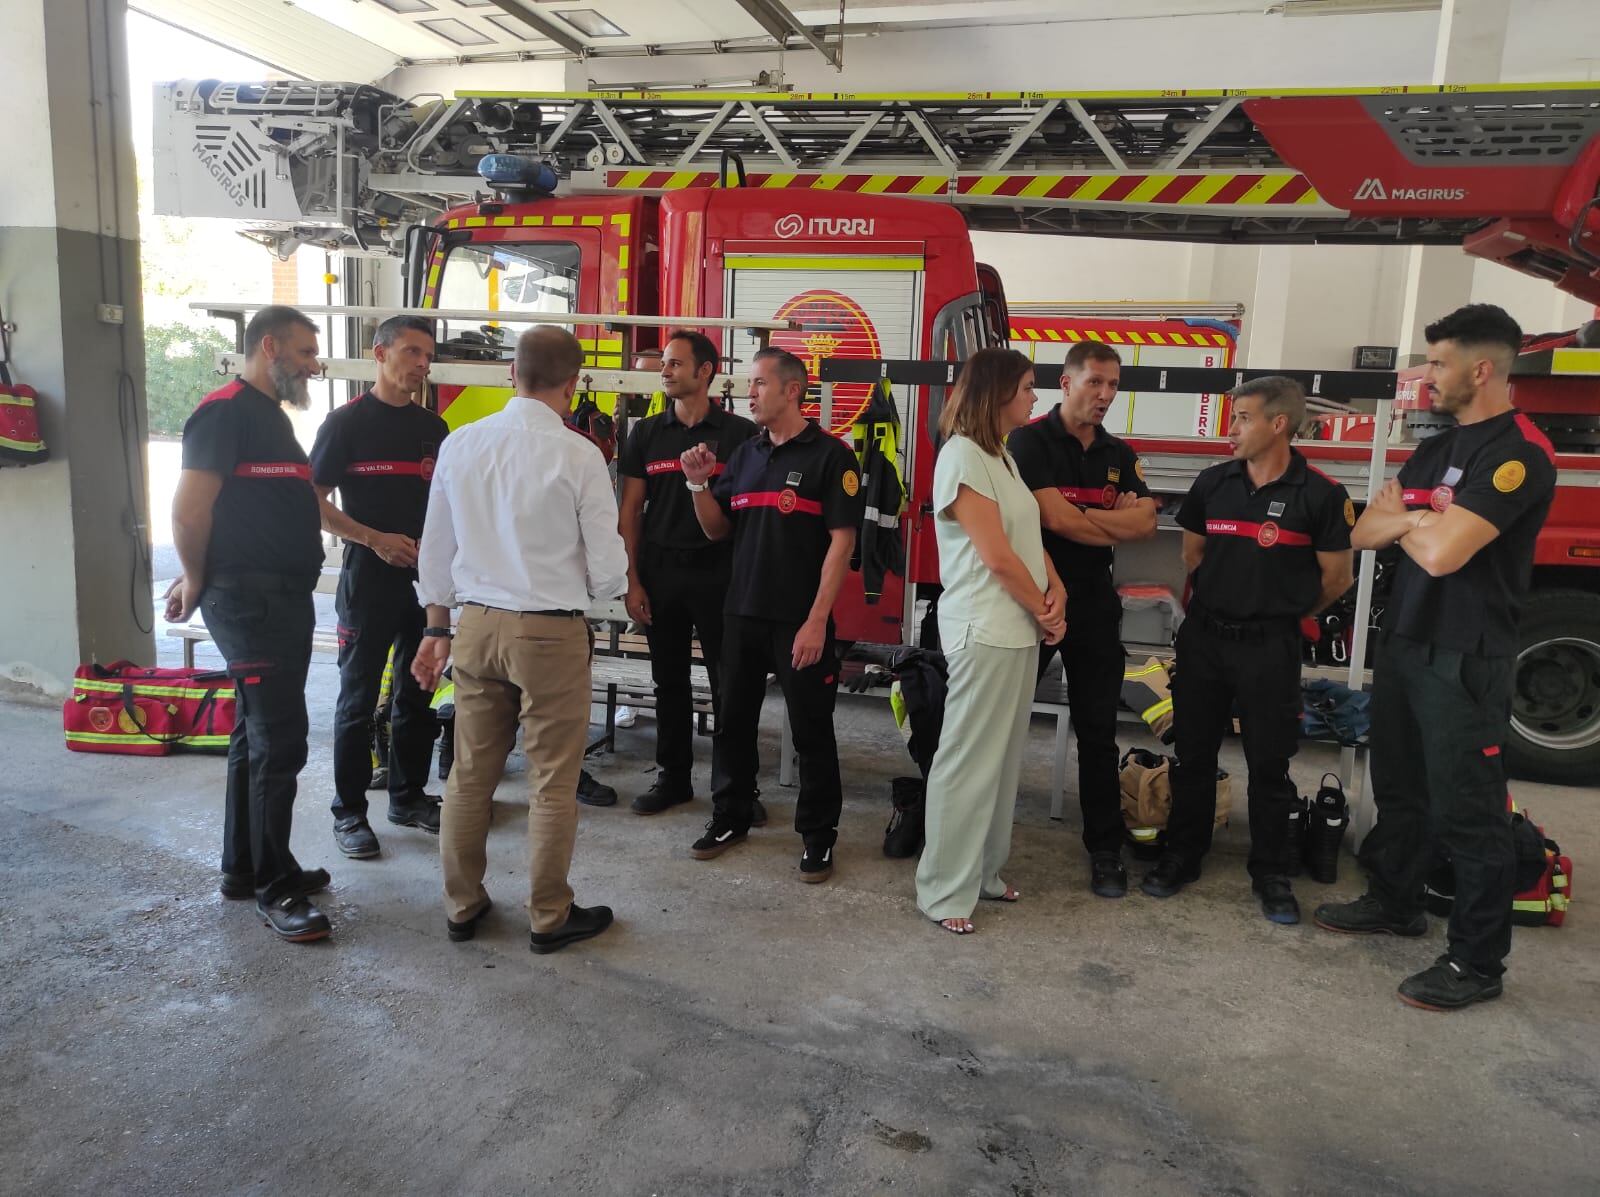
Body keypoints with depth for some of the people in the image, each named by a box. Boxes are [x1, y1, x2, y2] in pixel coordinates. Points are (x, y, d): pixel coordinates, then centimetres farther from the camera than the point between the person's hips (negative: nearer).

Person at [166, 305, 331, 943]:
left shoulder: (273, 415, 18)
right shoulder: (226, 411, -12)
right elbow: (189, 510, -19)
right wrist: (198, 581, -5)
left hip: (286, 596, 10)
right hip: (248, 599, -10)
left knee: (259, 736, 16)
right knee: (279, 742, -6)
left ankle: (244, 867, 28)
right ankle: (275, 886, 5)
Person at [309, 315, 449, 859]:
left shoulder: (432, 427, 12)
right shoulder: (347, 422, -4)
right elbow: (315, 501, -6)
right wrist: (374, 539, -17)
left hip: (426, 577, 5)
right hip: (369, 578, -5)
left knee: (417, 695, 12)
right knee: (359, 698, 2)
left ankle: (408, 796, 26)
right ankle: (349, 812, 12)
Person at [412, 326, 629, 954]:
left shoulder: (459, 444, 1)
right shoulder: (577, 454, -13)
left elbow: (435, 548, 9)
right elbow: (608, 571, -10)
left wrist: (437, 628, 19)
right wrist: (597, 585, 13)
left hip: (476, 625, 5)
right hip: (552, 632, -5)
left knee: (469, 775, 15)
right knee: (553, 782, 9)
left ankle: (462, 906, 30)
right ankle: (549, 916, 22)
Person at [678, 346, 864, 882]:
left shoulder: (830, 455, -6)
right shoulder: (744, 454, 11)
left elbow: (842, 541, -11)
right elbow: (717, 530, 14)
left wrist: (817, 620, -17)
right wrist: (699, 484, -5)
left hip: (800, 620, -6)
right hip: (741, 613, 6)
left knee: (811, 730, 4)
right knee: (734, 720, 14)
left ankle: (818, 835, 18)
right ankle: (730, 816, 31)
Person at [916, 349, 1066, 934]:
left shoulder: (1003, 457, 16)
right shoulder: (962, 456, -13)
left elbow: (1031, 539, 14)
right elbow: (998, 557, -16)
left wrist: (1056, 592, -4)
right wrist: (1045, 613, -5)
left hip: (1021, 629, 9)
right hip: (985, 631, -9)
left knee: (1004, 758, 15)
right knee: (968, 763, -3)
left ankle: (983, 873, 27)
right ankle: (944, 891, 8)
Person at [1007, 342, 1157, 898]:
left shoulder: (1120, 455, 11)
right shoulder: (1030, 441, -7)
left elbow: (1146, 522, -4)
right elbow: (1054, 518, -19)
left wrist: (1081, 516, -14)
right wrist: (1118, 521, -5)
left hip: (1095, 605, 4)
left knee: (1098, 731, 8)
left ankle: (1105, 849, 18)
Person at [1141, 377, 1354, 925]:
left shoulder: (1320, 494, -10)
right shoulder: (1213, 482, 2)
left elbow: (1335, 579, -3)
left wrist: (1281, 612, 9)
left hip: (1269, 646, -3)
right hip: (1204, 637, 4)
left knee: (1269, 763, 6)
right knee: (1193, 753, 11)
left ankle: (1271, 874, 20)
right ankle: (1182, 855, 25)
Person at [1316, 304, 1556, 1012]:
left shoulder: (1518, 454, -16)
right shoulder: (1435, 450, 14)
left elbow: (1442, 553, -25)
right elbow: (1366, 534, 9)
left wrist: (1404, 518, -4)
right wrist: (1415, 519, -12)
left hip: (1464, 660, -9)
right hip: (1403, 643, 9)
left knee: (1467, 810, -1)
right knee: (1400, 788, 19)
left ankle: (1477, 962, 11)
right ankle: (1395, 902, 36)